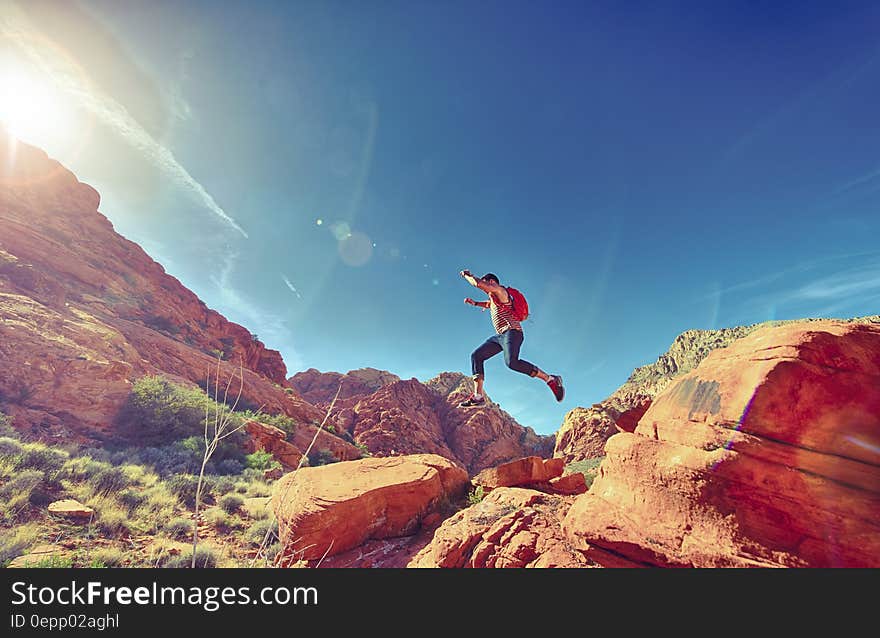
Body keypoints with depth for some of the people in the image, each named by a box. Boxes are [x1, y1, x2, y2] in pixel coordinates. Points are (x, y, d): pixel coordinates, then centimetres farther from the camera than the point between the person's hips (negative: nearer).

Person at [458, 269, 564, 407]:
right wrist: (474, 303, 35)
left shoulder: (500, 290, -2)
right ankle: (478, 396, -5)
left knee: (511, 362, -32)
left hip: (512, 332, -10)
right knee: (476, 356, 1)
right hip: (500, 335, 10)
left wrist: (467, 275, 5)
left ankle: (551, 379, -21)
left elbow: (478, 283, -13)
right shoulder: (494, 298, 26)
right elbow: (488, 304, 51)